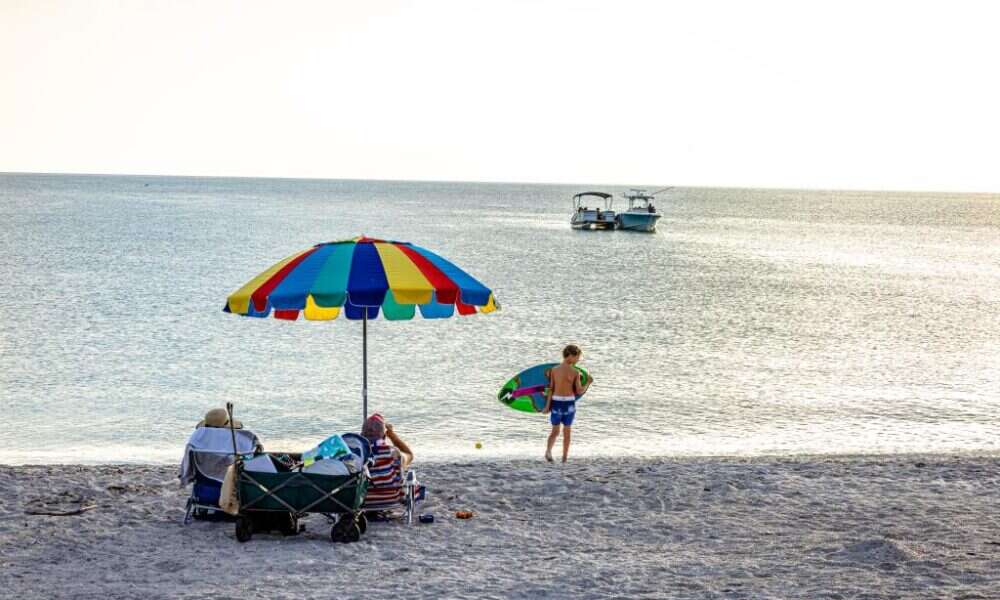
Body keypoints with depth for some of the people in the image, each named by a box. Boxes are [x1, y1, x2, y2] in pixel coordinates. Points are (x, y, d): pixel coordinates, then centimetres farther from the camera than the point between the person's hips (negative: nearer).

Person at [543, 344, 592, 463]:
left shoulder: (554, 370, 0)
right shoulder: (575, 372, -9)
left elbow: (551, 388, -2)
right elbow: (579, 391, -7)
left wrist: (548, 405, -2)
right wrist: (588, 383, 10)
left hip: (556, 402, 3)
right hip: (568, 403, -3)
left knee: (555, 431, 12)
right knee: (567, 432, 12)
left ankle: (548, 450, -16)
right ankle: (564, 458, 14)